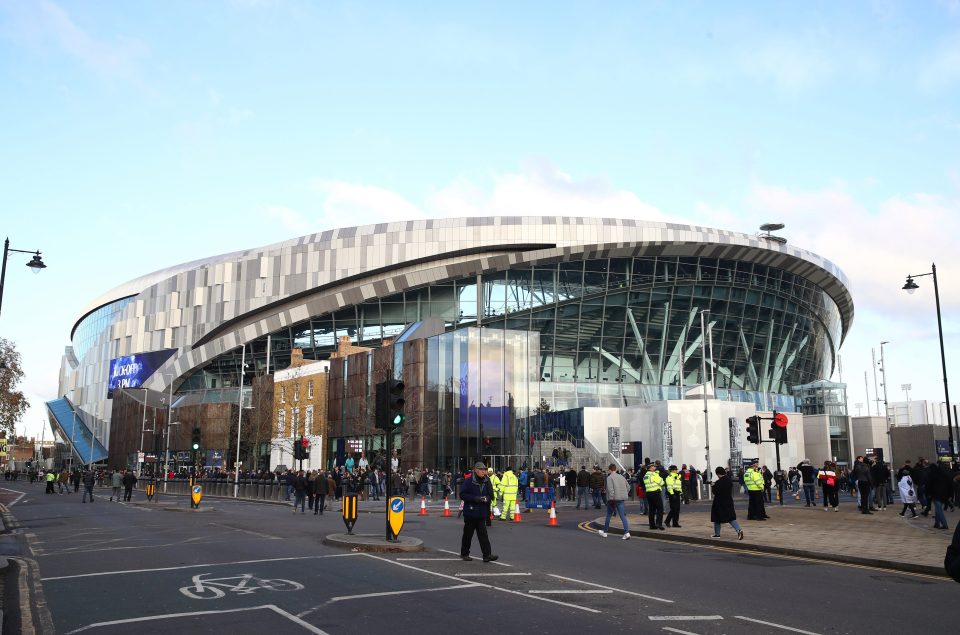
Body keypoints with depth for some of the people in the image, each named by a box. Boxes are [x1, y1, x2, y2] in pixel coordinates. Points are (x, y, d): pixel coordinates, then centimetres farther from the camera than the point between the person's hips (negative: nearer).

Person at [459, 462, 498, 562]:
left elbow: (491, 494, 15)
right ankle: (464, 554, 22)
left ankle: (487, 555, -6)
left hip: (482, 512, 4)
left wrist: (487, 498, -9)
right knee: (468, 534, 8)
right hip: (470, 512, -4)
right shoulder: (468, 481, -10)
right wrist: (475, 498, -20)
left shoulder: (486, 482, 7)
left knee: (483, 534, -2)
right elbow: (462, 494, -13)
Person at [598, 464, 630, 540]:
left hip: (613, 499, -5)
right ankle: (627, 533, -13)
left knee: (608, 516, 11)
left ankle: (605, 532, 23)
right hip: (621, 499, 5)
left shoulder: (609, 478, -9)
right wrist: (624, 494, 17)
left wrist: (611, 498, -18)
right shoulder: (621, 477, 12)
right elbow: (628, 487, 15)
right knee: (623, 516, 1)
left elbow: (610, 489, -20)